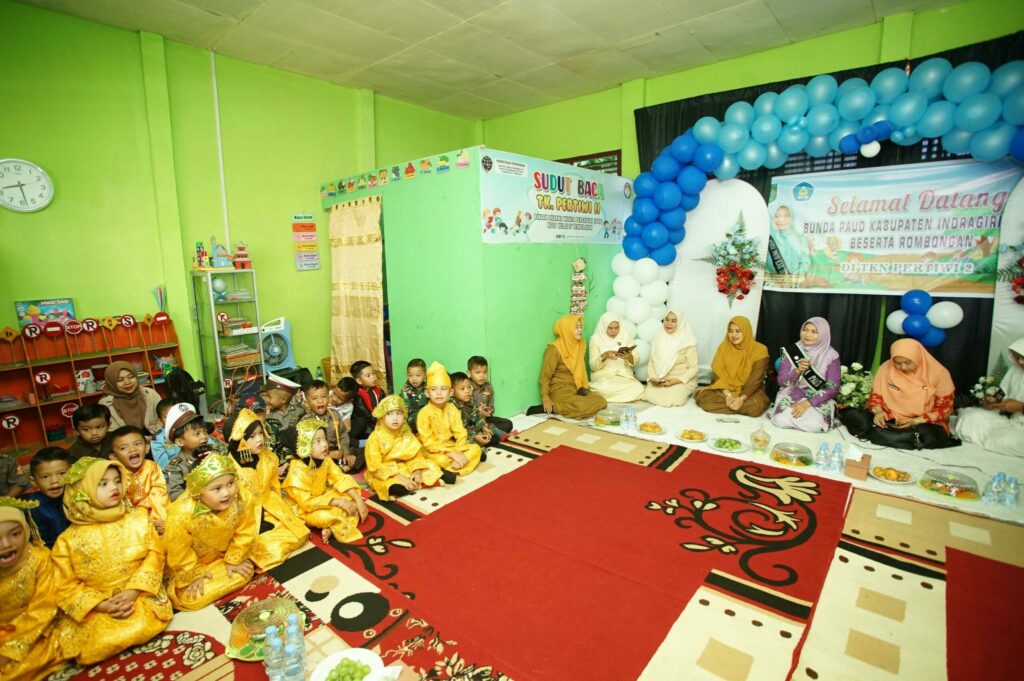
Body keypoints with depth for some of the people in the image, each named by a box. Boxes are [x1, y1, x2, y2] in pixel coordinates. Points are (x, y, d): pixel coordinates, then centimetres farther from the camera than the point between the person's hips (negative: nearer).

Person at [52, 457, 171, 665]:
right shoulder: (69, 539, -4)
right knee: (98, 643, -21)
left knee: (143, 626, -23)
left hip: (139, 596, 0)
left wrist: (134, 591, -16)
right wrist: (101, 605, -15)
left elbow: (155, 553, -4)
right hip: (97, 608, 0)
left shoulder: (138, 518, -1)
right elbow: (66, 586, -2)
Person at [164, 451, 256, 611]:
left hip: (222, 555, 4)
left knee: (246, 571, -4)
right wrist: (194, 575, -11)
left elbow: (244, 532, -11)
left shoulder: (238, 499, -29)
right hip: (190, 563, -3)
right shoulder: (182, 513, -39)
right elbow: (178, 553, -22)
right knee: (190, 599, -13)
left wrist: (234, 559, -6)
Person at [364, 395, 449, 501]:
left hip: (407, 468, 4)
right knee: (397, 488, -35)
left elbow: (416, 455, 1)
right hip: (386, 475, -4)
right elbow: (376, 467, -18)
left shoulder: (406, 434, 1)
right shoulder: (375, 438, -14)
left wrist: (417, 471, -19)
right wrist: (400, 477, -25)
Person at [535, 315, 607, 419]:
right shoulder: (554, 349, -12)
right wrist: (546, 399, -21)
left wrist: (584, 387, 10)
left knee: (601, 402, -13)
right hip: (560, 391, -8)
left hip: (577, 389, 8)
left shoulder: (581, 345, 8)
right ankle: (551, 408, -16)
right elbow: (545, 376, -12)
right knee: (583, 407, -30)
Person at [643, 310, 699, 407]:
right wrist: (652, 378, -11)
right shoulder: (658, 339, 6)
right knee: (649, 394, -27)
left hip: (682, 381, -2)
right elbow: (651, 362, 7)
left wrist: (676, 381, -20)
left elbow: (693, 368, -8)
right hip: (659, 381, 2)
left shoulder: (688, 342, -7)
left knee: (673, 398, -31)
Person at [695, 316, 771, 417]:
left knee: (756, 406, -36)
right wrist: (728, 395, -21)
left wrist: (741, 398, -27)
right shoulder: (723, 347, 0)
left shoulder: (759, 350, -9)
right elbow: (718, 374, -6)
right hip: (725, 390, 2)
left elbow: (755, 380, -15)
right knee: (703, 396, -26)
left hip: (748, 391, -2)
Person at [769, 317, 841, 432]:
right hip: (792, 394, 1)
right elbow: (782, 381, -4)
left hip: (818, 399, -1)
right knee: (781, 420, -27)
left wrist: (808, 403, -19)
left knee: (814, 425, -29)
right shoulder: (791, 351, -3)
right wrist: (797, 371, -24)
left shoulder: (831, 356, -6)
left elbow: (833, 388, -8)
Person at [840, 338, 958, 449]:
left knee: (930, 437, -37)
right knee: (852, 416, -25)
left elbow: (944, 409, -7)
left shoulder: (938, 373, -10)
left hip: (924, 422, -1)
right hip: (889, 418, 1)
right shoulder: (886, 368, -7)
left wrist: (917, 421, -21)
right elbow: (876, 396, 3)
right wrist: (878, 412, -18)